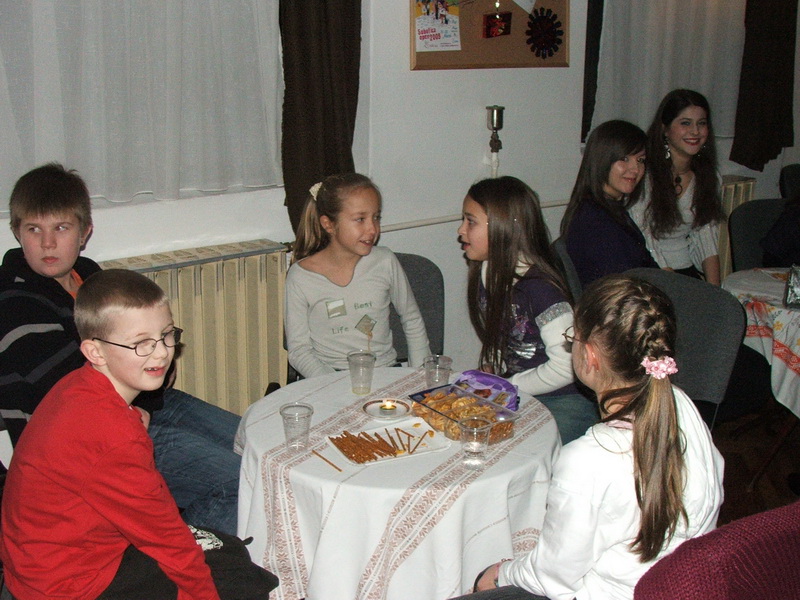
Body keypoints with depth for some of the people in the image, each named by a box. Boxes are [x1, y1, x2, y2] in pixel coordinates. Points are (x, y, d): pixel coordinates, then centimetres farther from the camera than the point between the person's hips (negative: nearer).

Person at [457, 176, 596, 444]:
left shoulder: (538, 288, -24)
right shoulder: (487, 273, 1)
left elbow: (566, 366, -24)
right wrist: (489, 373, -2)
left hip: (562, 406, -7)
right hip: (517, 399, 8)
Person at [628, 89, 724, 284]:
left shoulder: (708, 177, 8)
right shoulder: (643, 175, -14)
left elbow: (707, 238, 5)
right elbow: (645, 246, -15)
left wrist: (714, 288, -10)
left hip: (691, 271, 5)